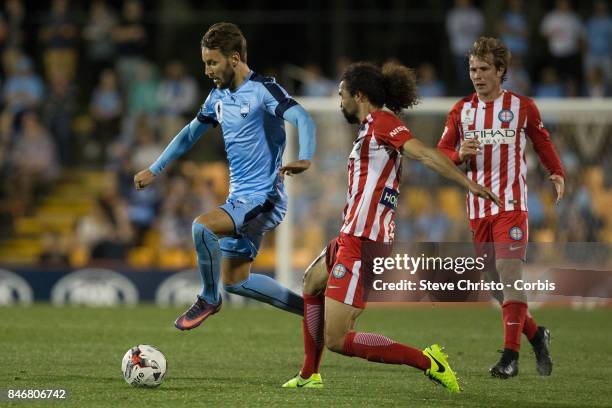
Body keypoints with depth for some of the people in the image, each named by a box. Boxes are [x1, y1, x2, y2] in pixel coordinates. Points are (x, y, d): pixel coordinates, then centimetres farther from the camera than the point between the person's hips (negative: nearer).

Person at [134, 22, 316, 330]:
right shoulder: (219, 96, 11)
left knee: (202, 226, -29)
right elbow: (190, 134, 27)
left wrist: (304, 159, -46)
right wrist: (154, 170, 29)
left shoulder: (263, 90, -14)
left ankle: (209, 299, -7)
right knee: (235, 281, 11)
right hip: (239, 198, 9)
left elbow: (304, 120, -28)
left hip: (264, 197, -9)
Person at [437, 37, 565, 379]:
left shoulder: (522, 107, 2)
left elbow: (543, 142, 15)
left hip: (512, 205, -4)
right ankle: (535, 335, 26)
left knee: (509, 275, -16)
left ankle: (511, 356, -16)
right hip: (477, 208, 4)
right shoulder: (461, 111, 9)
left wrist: (558, 173, 0)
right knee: (497, 281, 6)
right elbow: (440, 154, 9)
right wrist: (459, 154, -13)